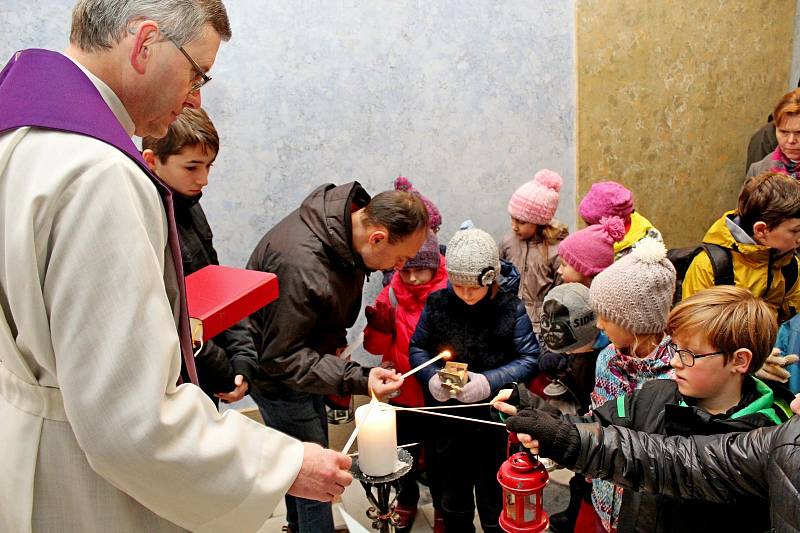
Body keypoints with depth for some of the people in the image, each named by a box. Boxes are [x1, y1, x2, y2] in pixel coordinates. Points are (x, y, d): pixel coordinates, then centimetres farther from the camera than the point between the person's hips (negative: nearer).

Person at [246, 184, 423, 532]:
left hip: (305, 353, 9)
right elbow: (281, 358, -30)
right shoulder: (302, 266, -40)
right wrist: (356, 379, -37)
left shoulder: (354, 213, -12)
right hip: (276, 372, -8)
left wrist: (335, 340, 7)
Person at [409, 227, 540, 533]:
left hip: (494, 421, -2)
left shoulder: (510, 309, -12)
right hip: (449, 422, 3)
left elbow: (529, 359, -11)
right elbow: (417, 348, 2)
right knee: (453, 494, 23)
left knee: (493, 498, 17)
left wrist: (490, 381, -23)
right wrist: (431, 377, -16)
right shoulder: (437, 304, -6)